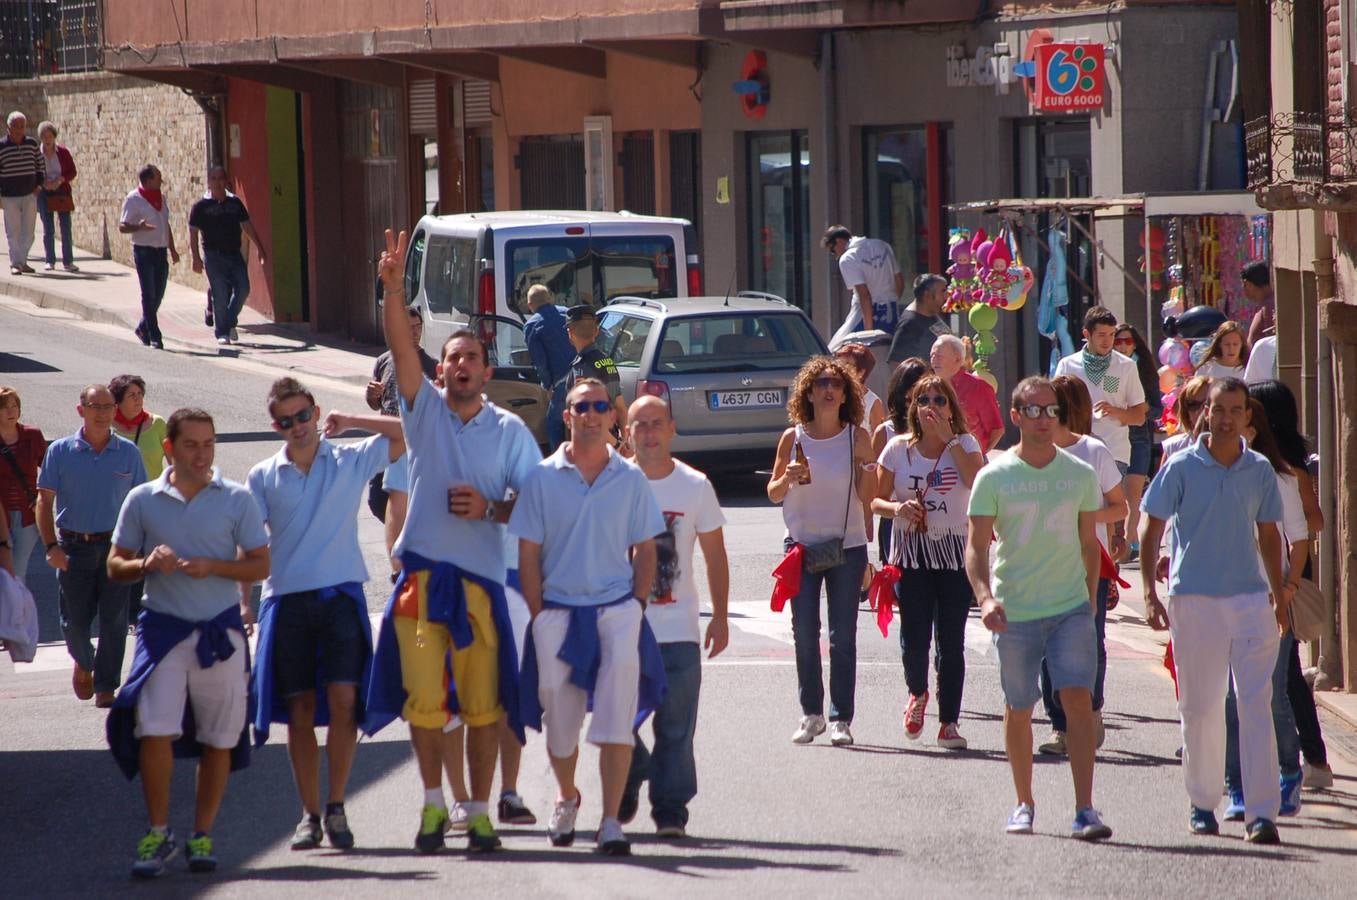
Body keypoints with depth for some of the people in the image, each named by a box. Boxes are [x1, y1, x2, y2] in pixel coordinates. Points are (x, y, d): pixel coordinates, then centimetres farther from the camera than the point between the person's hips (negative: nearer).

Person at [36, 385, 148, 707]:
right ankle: (83, 663, 36)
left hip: (115, 545, 0)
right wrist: (51, 546, -11)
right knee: (74, 620, 5)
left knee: (114, 620, -2)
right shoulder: (61, 451, -2)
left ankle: (105, 686, 8)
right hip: (73, 547, 0)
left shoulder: (128, 453, 2)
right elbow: (45, 501, -1)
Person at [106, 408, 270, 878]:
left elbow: (259, 565, 2)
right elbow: (116, 565, 9)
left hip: (221, 629, 0)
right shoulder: (142, 500, 5)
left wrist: (212, 567, -14)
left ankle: (203, 835, 17)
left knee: (219, 738, 5)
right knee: (154, 730, -13)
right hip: (163, 628, 0)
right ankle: (158, 834, -2)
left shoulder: (236, 499, 3)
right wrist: (147, 564, -13)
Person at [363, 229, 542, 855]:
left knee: (483, 702, -1)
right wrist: (393, 290, -22)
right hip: (421, 571, 0)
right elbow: (401, 347, -8)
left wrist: (489, 508, -13)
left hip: (480, 576, 0)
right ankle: (433, 803, 14)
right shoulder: (424, 409, 8)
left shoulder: (510, 431, 8)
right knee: (423, 698, -1)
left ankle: (479, 812, 8)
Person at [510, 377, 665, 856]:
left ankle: (611, 820, -16)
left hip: (616, 605, 0)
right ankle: (566, 798, 34)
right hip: (559, 607, 0)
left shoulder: (630, 479, 6)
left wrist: (637, 606, -1)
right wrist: (539, 617, -3)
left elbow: (645, 550, 10)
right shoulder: (543, 478, 3)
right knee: (559, 720, 5)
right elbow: (528, 554, 3)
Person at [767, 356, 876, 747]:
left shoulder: (856, 437, -1)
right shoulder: (793, 438, 1)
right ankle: (811, 714, 11)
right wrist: (787, 480, -15)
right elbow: (773, 494, 6)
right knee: (804, 635, 1)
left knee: (842, 637, -1)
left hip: (847, 546, -1)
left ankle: (840, 719, 3)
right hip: (802, 544, 1)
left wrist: (869, 466, -19)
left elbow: (867, 496, -1)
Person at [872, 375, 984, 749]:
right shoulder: (898, 448, 4)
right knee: (914, 638, -5)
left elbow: (977, 483, -17)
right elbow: (876, 500, 6)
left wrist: (949, 438, -15)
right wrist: (897, 508, -16)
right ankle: (917, 693, 28)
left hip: (955, 553, 0)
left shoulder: (964, 444, 3)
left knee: (951, 641, -2)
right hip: (912, 553, 0)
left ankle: (948, 722, 7)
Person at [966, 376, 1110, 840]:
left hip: (1071, 607, 1)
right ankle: (1024, 805, 25)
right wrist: (985, 597, -20)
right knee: (1018, 710, 9)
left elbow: (1089, 544, 14)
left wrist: (1090, 601, 12)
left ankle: (1084, 810, -14)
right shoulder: (994, 478, -3)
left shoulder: (1079, 475, 4)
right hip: (1015, 611, 0)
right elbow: (976, 547, -4)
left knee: (1078, 699, -13)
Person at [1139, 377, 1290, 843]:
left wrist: (1278, 594, 16)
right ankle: (1202, 803, 19)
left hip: (1250, 599, 2)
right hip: (1194, 599, -2)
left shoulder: (1260, 470, 6)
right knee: (1199, 707, 5)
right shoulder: (1182, 467, -2)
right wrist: (1150, 594, -7)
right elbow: (1150, 529, 1)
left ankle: (1261, 811, -8)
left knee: (1257, 705, -6)